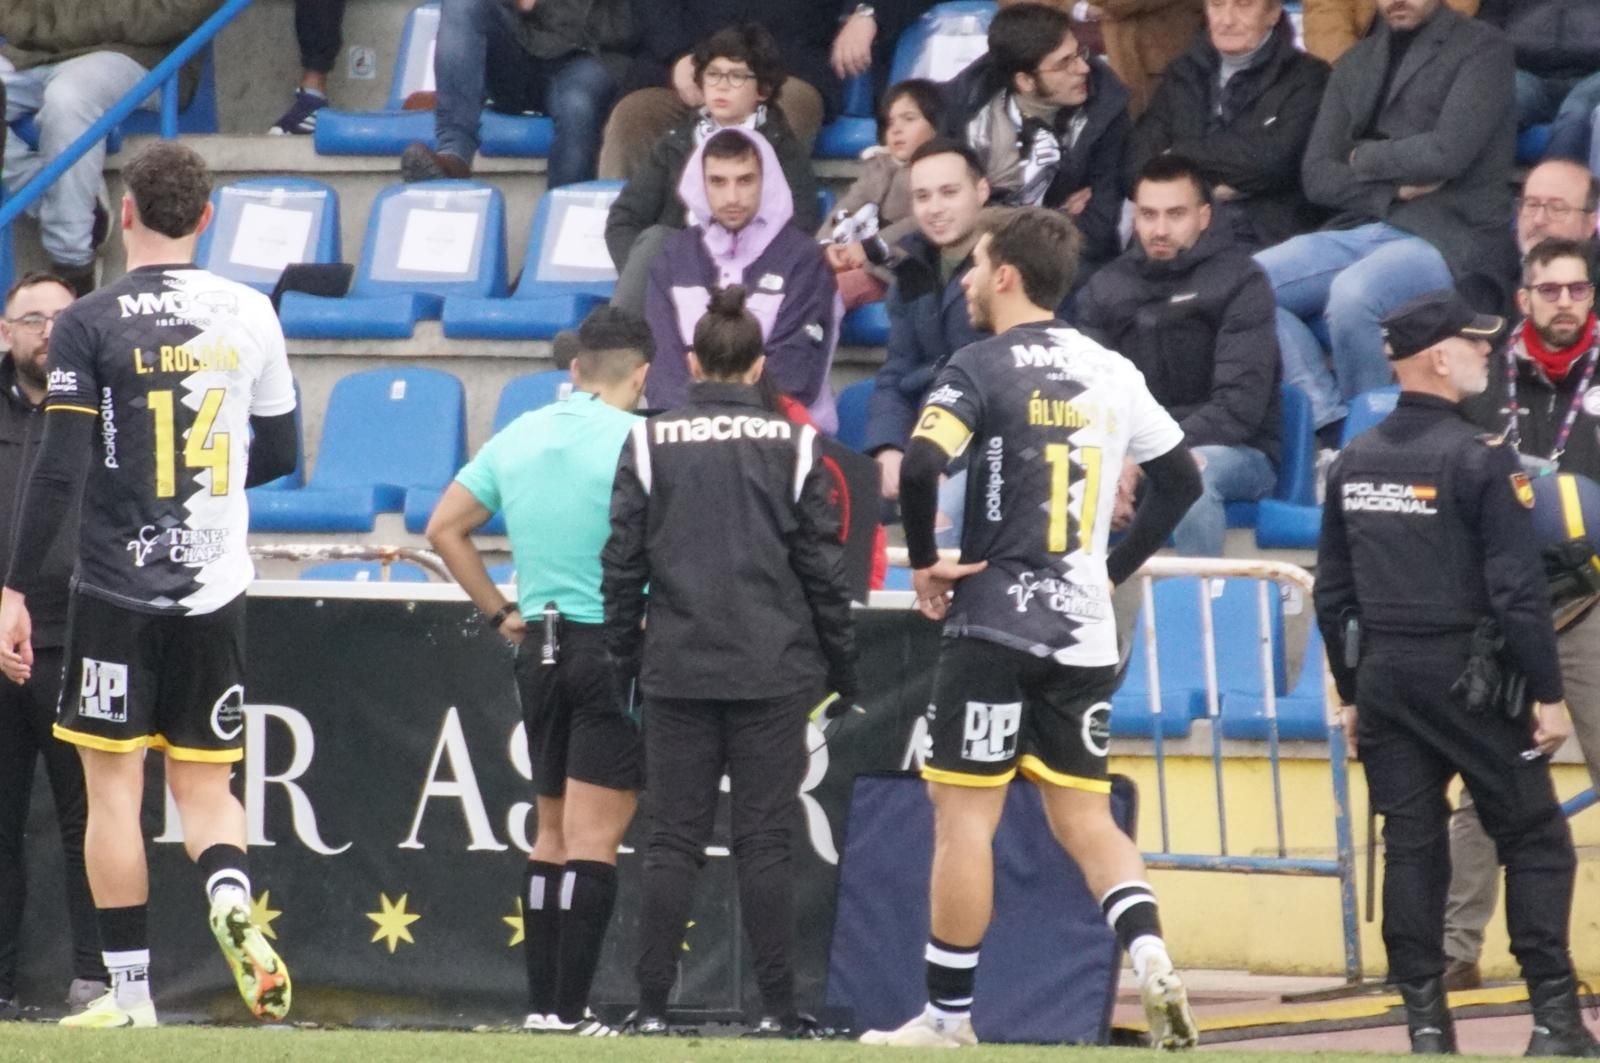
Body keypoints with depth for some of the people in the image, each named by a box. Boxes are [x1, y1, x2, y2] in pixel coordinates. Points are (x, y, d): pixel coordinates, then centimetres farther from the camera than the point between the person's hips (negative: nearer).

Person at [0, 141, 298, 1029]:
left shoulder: (90, 324, -8)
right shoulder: (250, 314, 4)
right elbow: (279, 452, 13)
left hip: (118, 590, -3)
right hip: (214, 590, 4)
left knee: (113, 788, 3)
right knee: (204, 782, 11)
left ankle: (129, 989, 3)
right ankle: (231, 899, -20)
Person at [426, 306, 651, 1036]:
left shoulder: (517, 437, 7)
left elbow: (445, 528, 10)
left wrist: (499, 612, 12)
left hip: (539, 645, 6)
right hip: (614, 646, -6)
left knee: (550, 833, 14)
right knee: (592, 840, -5)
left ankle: (541, 1003, 14)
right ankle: (570, 1008, -8)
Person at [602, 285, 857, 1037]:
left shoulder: (650, 444, 0)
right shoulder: (792, 446, -1)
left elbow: (622, 564, 2)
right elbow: (823, 566, 1)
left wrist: (623, 659, 11)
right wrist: (841, 665, 10)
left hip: (677, 671, 1)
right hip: (772, 669, -1)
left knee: (672, 841, 5)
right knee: (764, 841, 2)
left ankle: (652, 1007, 2)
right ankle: (776, 1009, 1)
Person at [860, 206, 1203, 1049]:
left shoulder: (985, 369, -9)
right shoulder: (1110, 372, 11)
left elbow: (921, 466, -23)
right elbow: (1181, 480, 17)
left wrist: (923, 563, -9)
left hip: (998, 624, -6)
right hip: (1085, 632, 6)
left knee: (964, 817, 0)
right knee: (1083, 816, 11)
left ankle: (948, 1013, 4)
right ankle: (1149, 955, -12)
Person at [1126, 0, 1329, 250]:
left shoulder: (1305, 77, 5)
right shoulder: (1183, 74, 18)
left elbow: (1272, 162, -10)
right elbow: (1140, 166, 8)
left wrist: (1183, 155, 1)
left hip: (1269, 244, -4)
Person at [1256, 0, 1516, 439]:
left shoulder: (1482, 50, 2)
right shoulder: (1356, 64, 19)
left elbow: (1448, 152, -12)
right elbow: (1317, 176, 11)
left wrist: (1363, 158, 3)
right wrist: (1393, 190, -6)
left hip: (1449, 237, -6)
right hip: (1359, 231, 6)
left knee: (1351, 294, -36)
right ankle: (1334, 425, -19)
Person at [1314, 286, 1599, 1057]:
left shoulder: (1354, 463, 7)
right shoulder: (1479, 459, -13)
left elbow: (1333, 592, 11)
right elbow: (1517, 590, -15)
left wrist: (1353, 692, 18)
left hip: (1384, 675, 6)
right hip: (1467, 675, -6)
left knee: (1411, 844, 8)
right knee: (1534, 839, 2)